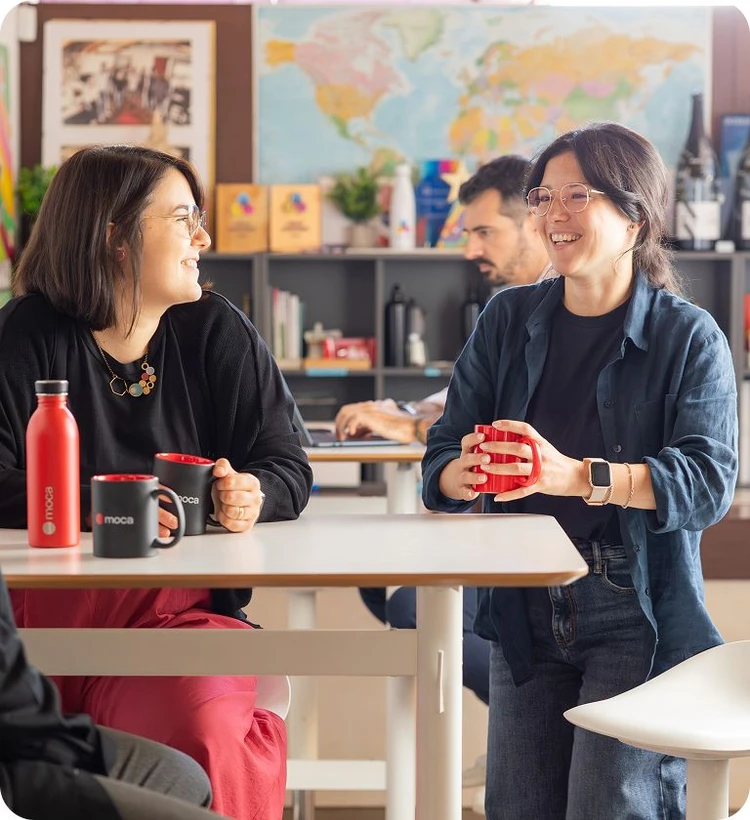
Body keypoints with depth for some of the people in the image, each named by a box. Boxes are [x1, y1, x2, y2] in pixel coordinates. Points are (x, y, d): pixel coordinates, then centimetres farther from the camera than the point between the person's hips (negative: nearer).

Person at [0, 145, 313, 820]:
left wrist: (252, 496, -16)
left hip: (185, 610, 2)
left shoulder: (218, 332, 10)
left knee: (214, 738, -29)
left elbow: (287, 466, 8)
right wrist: (92, 504, -26)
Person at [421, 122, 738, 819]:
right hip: (525, 612, 4)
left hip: (637, 615, -4)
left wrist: (576, 476, -32)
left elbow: (708, 480, -17)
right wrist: (462, 474, -22)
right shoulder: (508, 321, 8)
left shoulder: (688, 337, -4)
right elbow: (442, 455, 4)